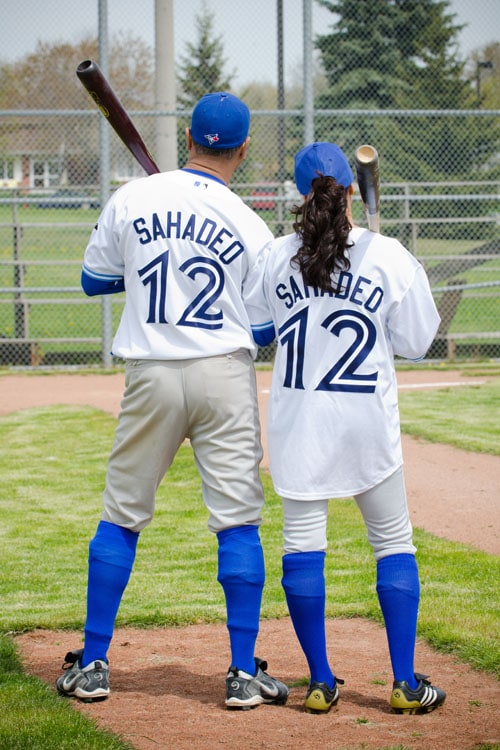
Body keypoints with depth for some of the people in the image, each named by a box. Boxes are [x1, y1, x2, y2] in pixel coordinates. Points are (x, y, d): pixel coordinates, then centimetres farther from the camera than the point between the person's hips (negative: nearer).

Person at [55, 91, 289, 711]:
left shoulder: (130, 200, -1)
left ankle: (92, 666, 14)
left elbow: (93, 279, 12)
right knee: (238, 521, 3)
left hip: (151, 377, 2)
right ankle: (244, 674, 2)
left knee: (121, 516, 12)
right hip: (225, 376, -1)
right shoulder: (250, 228, -4)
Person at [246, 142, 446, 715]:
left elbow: (252, 330, 10)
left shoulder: (277, 258, -2)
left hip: (298, 420, 1)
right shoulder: (389, 257, -7)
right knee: (393, 542, 10)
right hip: (367, 419, -1)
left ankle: (321, 682, 7)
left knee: (302, 544, 7)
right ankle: (405, 683, 7)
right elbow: (415, 344, -1)